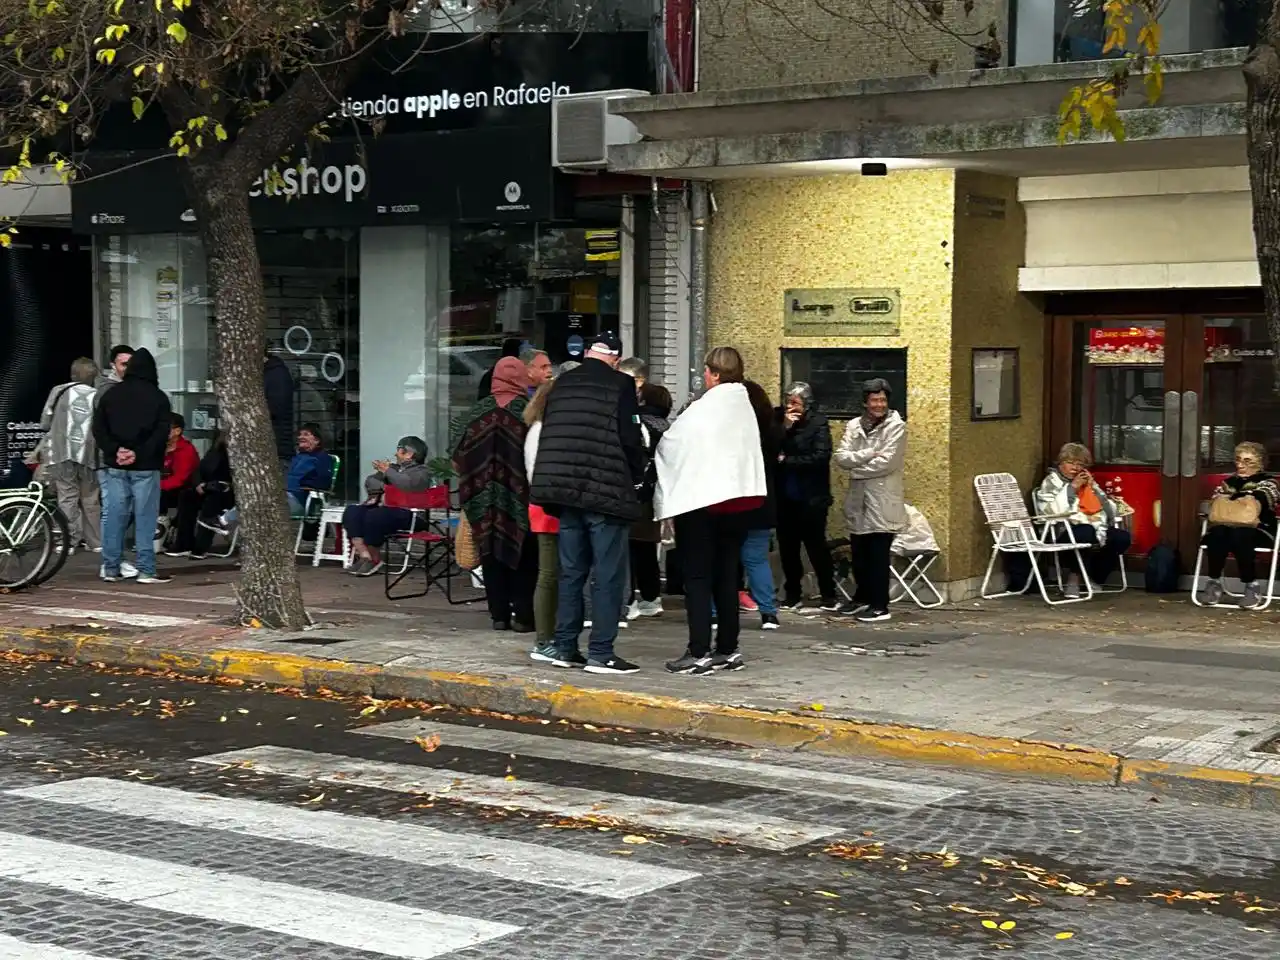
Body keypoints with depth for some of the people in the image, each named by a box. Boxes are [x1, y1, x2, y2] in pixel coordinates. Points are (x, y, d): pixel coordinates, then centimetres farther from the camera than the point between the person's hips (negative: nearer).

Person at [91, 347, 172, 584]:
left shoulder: (110, 394, 8)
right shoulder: (157, 396, -4)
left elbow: (98, 428, 4)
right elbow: (162, 432, -12)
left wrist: (114, 450, -4)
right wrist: (139, 453, -12)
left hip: (115, 465, 4)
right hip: (145, 466, -4)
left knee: (115, 516, 8)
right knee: (145, 517, -1)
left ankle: (111, 568, 9)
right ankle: (146, 570, -3)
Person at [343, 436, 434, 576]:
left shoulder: (422, 471, 5)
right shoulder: (393, 466, 25)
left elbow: (408, 485, -16)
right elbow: (369, 481, 20)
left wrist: (388, 472, -7)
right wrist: (382, 486, -1)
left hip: (404, 512, -7)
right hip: (381, 506, 7)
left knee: (373, 517, -34)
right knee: (352, 511, -19)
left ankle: (375, 559, -15)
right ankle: (364, 555, -26)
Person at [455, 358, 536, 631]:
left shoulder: (480, 411, 2)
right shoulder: (528, 410, -8)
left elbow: (461, 455, 4)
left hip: (486, 498, 3)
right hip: (521, 496, -3)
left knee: (492, 553, 10)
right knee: (523, 556, 5)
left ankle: (499, 614, 10)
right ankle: (522, 615, 2)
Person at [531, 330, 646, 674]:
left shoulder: (561, 385, 11)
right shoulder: (620, 385, -7)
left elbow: (548, 436, 16)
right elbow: (630, 438, -12)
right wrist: (636, 476, 5)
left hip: (566, 491, 6)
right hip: (606, 492, -6)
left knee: (571, 572, 13)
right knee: (608, 575, -1)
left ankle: (565, 648, 15)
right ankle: (600, 653, -2)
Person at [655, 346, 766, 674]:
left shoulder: (702, 411, -13)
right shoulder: (744, 408, 7)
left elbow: (669, 446, -3)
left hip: (700, 500, -6)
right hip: (739, 496, 6)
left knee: (698, 577, -2)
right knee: (726, 575, 11)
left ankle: (699, 653, -5)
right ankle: (727, 650, 14)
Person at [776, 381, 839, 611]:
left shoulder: (818, 422, -7)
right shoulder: (779, 419, 4)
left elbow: (821, 456, -17)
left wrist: (787, 461, -12)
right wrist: (785, 428, -14)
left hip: (811, 497, -4)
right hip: (784, 495, 4)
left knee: (816, 546, 1)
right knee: (787, 547, 8)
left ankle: (829, 596, 9)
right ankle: (792, 594, 19)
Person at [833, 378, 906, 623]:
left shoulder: (896, 426, -6)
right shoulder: (854, 425, 9)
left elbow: (886, 462, -16)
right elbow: (840, 457, -3)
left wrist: (857, 467, -6)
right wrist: (869, 454, -15)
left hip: (882, 501, -5)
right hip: (858, 500, 5)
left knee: (878, 556, -2)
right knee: (859, 554, 14)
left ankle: (880, 605, 5)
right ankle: (862, 597, 30)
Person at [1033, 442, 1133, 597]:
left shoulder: (1087, 481, 23)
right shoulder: (1051, 481, 6)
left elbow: (1110, 508, 15)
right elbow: (1050, 510, -14)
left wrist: (1093, 486, 4)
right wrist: (1071, 488, -10)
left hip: (1096, 528, 6)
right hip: (1066, 531, -6)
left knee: (1123, 537, -18)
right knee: (1087, 533, -38)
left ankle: (1094, 576, -4)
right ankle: (1074, 578, -18)